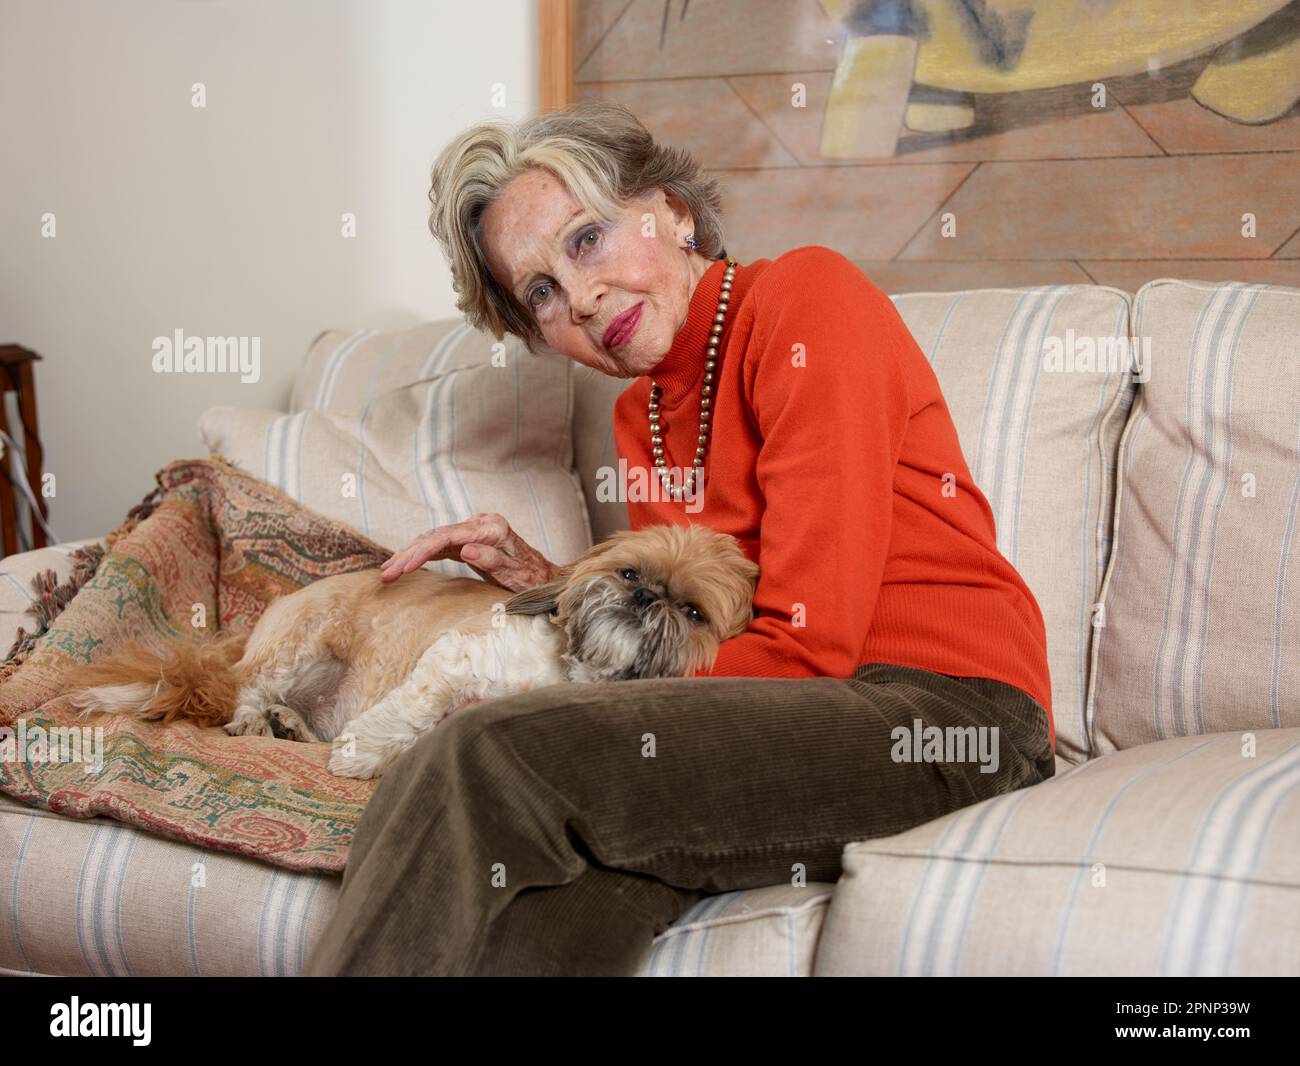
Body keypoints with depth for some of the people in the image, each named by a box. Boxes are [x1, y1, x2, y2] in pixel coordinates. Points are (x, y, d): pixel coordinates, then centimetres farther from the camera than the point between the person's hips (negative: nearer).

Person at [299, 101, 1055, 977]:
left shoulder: (806, 295, -5)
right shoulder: (642, 413, 20)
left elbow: (809, 635, -13)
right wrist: (544, 582, 3)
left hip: (945, 711, -6)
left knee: (486, 759, -25)